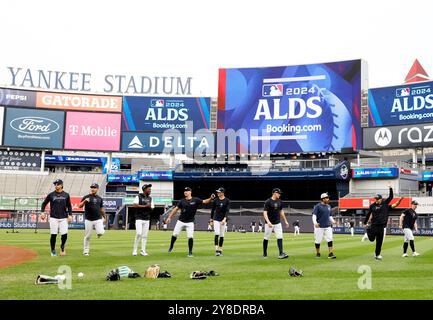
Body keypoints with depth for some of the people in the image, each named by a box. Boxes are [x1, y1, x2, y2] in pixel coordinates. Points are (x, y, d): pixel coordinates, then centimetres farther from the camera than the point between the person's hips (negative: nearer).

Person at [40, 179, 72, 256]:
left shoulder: (66, 195, 6)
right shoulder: (51, 195, 4)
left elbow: (69, 206, 12)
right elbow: (44, 203, 12)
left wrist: (70, 215, 1)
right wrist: (42, 212, -2)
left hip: (63, 218, 1)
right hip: (53, 218, 0)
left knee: (65, 235, -5)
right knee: (53, 235, -2)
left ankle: (62, 247, 22)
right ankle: (53, 250, 16)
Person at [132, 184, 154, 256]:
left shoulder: (150, 198, 13)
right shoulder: (138, 197, -3)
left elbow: (151, 209, 11)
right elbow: (135, 205, -16)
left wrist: (149, 207, -11)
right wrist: (145, 206, -19)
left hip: (147, 219, 5)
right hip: (139, 218, -5)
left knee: (145, 236, 4)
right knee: (138, 233, -14)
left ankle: (143, 251, 10)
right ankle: (135, 250, -3)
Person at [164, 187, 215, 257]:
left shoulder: (195, 200, -5)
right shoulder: (182, 201, 2)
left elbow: (204, 202, -13)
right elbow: (176, 209, 5)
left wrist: (211, 198, -32)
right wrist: (169, 217, 1)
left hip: (190, 222, -2)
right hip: (181, 221, 2)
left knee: (190, 237, -9)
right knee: (175, 234, 6)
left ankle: (190, 252, 5)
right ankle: (171, 246, 33)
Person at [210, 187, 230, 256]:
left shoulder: (227, 200, -2)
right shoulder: (215, 200, 3)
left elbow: (227, 210, -10)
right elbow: (213, 210, 10)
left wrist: (225, 219, -22)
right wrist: (211, 219, 10)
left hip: (223, 219, 0)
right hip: (216, 219, 0)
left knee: (222, 235, 4)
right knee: (217, 234, -12)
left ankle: (220, 250, 14)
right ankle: (216, 250, -16)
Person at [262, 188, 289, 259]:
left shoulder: (280, 202, 7)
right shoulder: (268, 202, -12)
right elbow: (265, 213, -17)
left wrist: (285, 221, 16)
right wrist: (268, 222, -31)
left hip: (278, 223, 5)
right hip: (269, 223, -5)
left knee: (280, 238, -7)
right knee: (266, 238, 6)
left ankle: (281, 253, -11)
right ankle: (265, 253, 21)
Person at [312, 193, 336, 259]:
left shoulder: (329, 206, 14)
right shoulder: (318, 206, -7)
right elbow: (314, 215, -13)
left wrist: (332, 221, 3)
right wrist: (315, 222, -30)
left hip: (328, 226, 5)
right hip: (319, 226, -5)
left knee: (330, 240, -5)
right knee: (318, 240, 3)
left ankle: (331, 254, -4)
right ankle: (318, 253, 19)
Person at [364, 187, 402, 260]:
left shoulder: (385, 203, 3)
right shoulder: (372, 205, 3)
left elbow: (391, 197, -4)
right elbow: (368, 214, 8)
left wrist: (390, 188, -14)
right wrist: (365, 222, 9)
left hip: (382, 226, 0)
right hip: (373, 225, 0)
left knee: (379, 242, 3)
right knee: (371, 239, 3)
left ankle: (377, 255, 13)